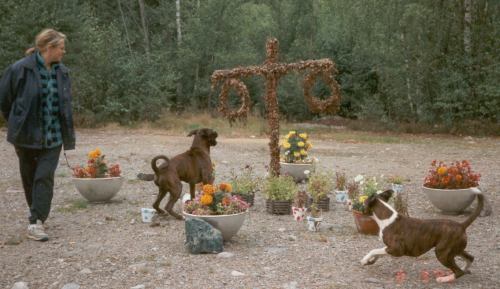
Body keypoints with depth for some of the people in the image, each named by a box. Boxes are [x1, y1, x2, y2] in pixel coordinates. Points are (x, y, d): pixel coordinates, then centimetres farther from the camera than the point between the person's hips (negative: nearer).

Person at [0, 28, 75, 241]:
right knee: (29, 177, 11)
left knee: (45, 177, -6)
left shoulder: (62, 72, 4)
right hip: (27, 135, -2)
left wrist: (66, 132, 10)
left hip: (53, 136, 2)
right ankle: (37, 215, 30)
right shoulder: (21, 69, -11)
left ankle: (36, 222, -4)